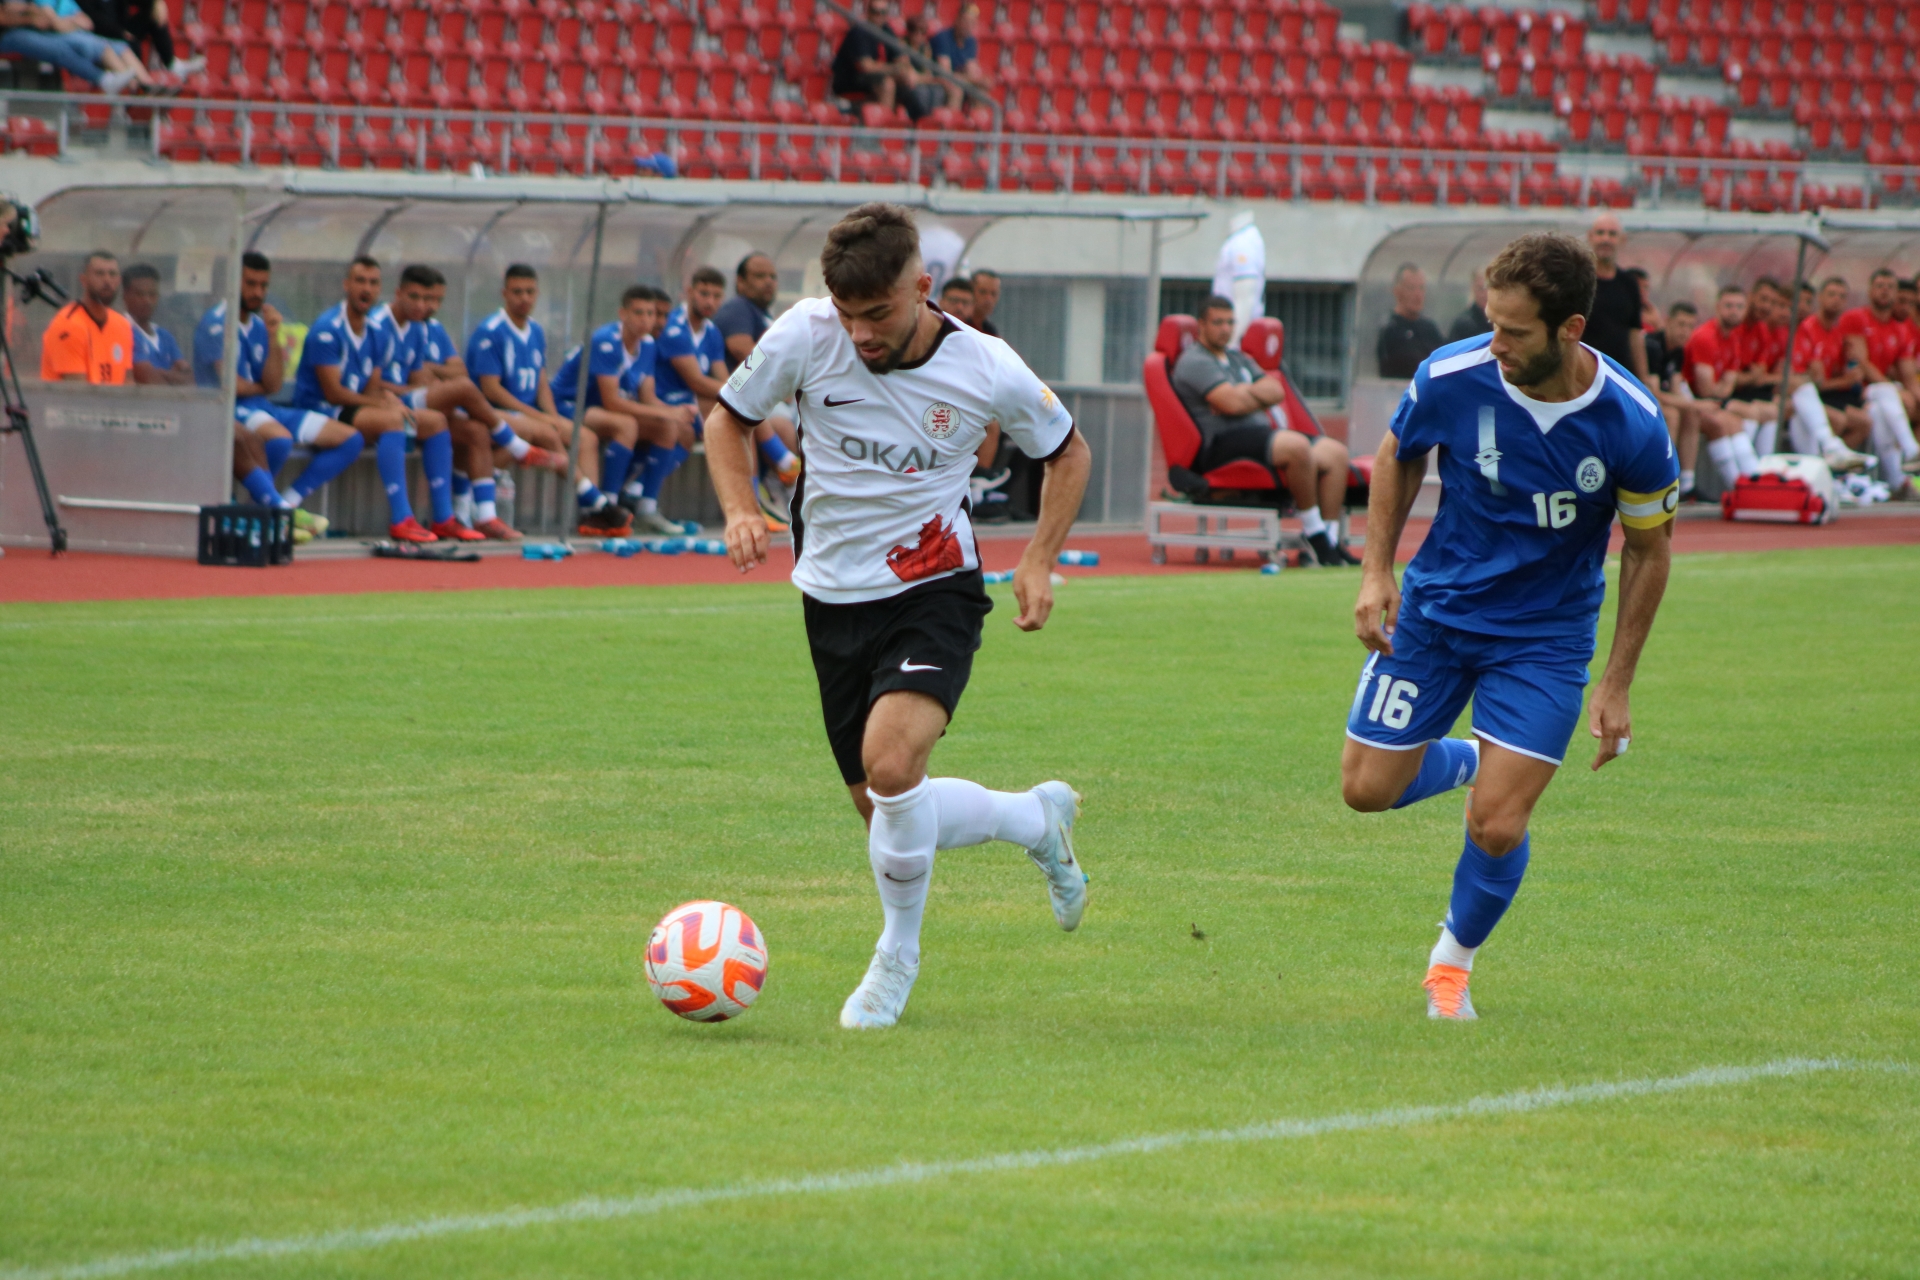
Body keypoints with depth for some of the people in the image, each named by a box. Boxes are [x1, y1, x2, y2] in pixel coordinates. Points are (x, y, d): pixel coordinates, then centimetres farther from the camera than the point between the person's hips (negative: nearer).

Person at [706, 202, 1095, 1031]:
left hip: (933, 590, -4)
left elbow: (1068, 452, 5)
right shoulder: (805, 336, -13)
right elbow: (727, 418, 5)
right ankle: (1038, 819, 38)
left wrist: (1041, 562, -7)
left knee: (890, 761, -28)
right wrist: (740, 510, -13)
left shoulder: (987, 371, -15)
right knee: (887, 816, 8)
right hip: (834, 597, 4)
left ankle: (898, 955, -6)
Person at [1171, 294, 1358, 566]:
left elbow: (1276, 391, 12)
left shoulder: (1238, 358, 26)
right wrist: (1258, 395, 3)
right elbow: (1231, 404, -17)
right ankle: (1315, 534, -24)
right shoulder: (1194, 362, -4)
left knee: (1334, 452, -5)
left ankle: (1330, 541, -10)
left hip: (1259, 434, 10)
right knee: (1297, 445, -33)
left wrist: (1245, 393, -5)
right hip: (1222, 445, -10)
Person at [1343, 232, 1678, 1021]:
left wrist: (1616, 683, -3)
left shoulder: (1631, 425, -22)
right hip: (1437, 606, 2)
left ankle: (1454, 962, 19)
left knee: (1497, 828, -10)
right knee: (1368, 788, 3)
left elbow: (1649, 548, -5)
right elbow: (1399, 455, 5)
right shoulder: (1452, 378, -19)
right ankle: (1464, 761, 36)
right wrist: (1377, 571, -2)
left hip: (1545, 635, -2)